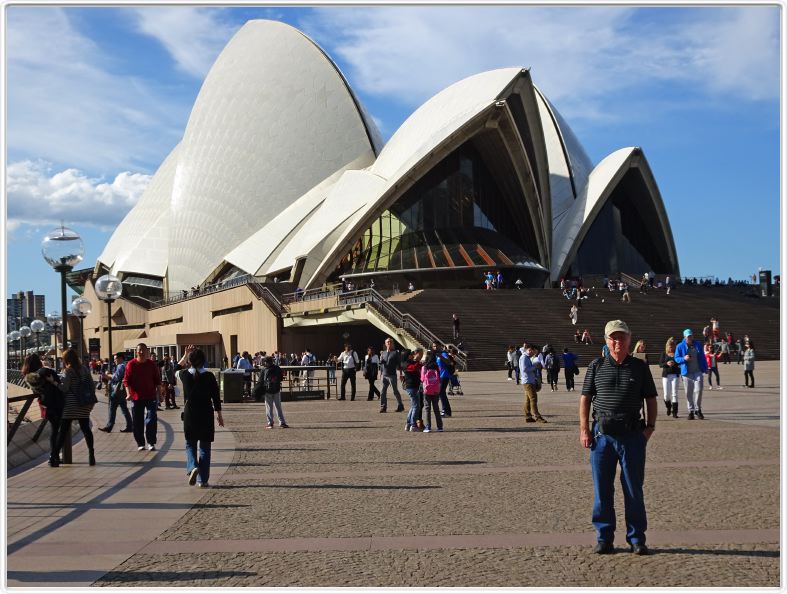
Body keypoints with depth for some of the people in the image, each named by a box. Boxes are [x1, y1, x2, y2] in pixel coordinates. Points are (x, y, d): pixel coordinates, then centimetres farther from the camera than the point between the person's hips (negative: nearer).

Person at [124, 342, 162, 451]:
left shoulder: (152, 364, 3)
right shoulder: (131, 364, -2)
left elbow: (157, 380, 10)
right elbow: (126, 380, -4)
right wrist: (128, 393, -17)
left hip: (150, 397, 0)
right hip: (136, 397, 0)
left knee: (151, 420, -8)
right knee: (138, 422, 6)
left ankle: (151, 443, 2)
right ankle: (140, 444, 17)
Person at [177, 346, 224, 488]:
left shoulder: (185, 375, -5)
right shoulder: (209, 376, -6)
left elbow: (177, 369, 20)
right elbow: (216, 397, -2)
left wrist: (185, 355, 24)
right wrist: (219, 415, 8)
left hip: (190, 415, 0)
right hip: (206, 415, 0)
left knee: (190, 444, 16)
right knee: (204, 446, 8)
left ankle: (192, 467, -12)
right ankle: (203, 480, 7)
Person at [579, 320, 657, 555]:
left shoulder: (640, 367, 6)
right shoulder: (596, 366, 5)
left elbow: (650, 400, 11)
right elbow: (585, 398, 7)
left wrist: (650, 426, -2)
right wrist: (584, 429, 0)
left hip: (632, 435, 0)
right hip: (602, 435, 1)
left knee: (634, 490, 4)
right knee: (602, 490, 5)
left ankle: (637, 539, 15)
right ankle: (604, 538, 16)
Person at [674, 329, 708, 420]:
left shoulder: (697, 345, 8)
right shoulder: (680, 346, 0)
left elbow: (702, 357, 13)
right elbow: (676, 358, 3)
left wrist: (705, 368, 11)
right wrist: (684, 359, -16)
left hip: (698, 372, 1)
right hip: (686, 373, -1)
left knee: (698, 390, -11)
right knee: (688, 393, 3)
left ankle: (698, 410, 2)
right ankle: (690, 411, 12)